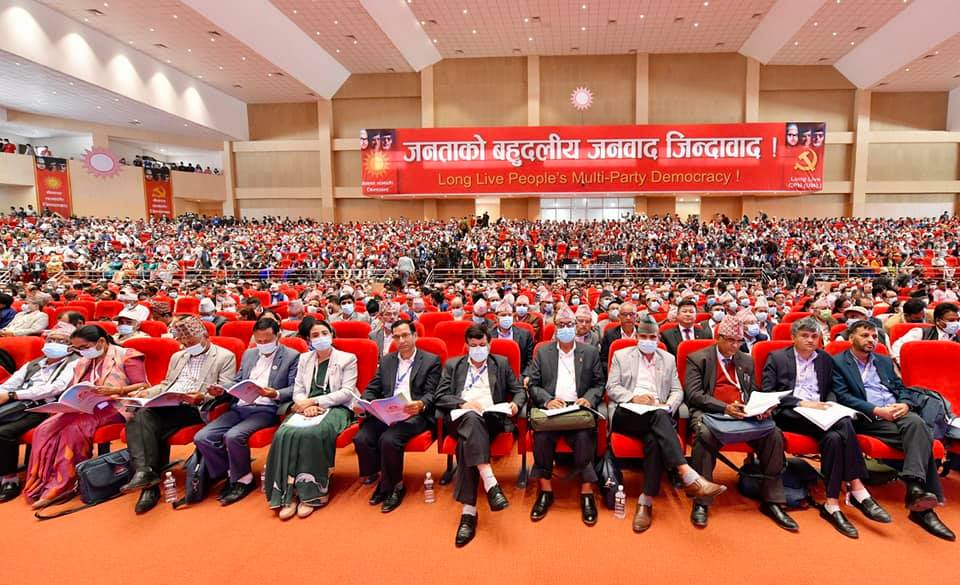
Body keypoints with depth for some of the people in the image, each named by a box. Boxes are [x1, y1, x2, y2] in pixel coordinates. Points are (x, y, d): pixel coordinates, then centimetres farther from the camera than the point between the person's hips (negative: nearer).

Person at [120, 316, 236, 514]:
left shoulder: (225, 357, 5)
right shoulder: (177, 357, 29)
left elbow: (225, 392, -4)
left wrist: (201, 397, -21)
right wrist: (146, 392, 11)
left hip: (194, 409, -6)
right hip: (165, 405, 6)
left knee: (149, 424, -27)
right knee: (137, 417, -25)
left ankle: (150, 484, -20)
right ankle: (144, 471, -33)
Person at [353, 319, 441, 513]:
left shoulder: (431, 361, 7)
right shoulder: (386, 360, 22)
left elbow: (431, 394, -2)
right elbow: (373, 388, 17)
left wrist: (420, 405, -25)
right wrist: (363, 403, -6)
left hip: (414, 415, -4)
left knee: (388, 439, -31)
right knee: (361, 438, -23)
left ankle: (395, 486, -5)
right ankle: (381, 478, 2)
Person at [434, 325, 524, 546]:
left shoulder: (501, 363, 22)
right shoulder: (453, 365, 20)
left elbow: (519, 390, 19)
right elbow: (440, 397, 10)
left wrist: (516, 403, -5)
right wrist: (463, 403, -9)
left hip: (491, 419, 0)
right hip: (460, 418, 0)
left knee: (466, 441, -34)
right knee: (471, 418, -39)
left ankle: (469, 511, -38)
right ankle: (490, 483, -47)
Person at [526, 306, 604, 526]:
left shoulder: (590, 352, 15)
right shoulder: (542, 352, 14)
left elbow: (599, 384, 13)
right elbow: (532, 384, 8)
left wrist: (589, 399, -8)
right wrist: (547, 400, -10)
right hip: (550, 408, 0)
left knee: (584, 436, -32)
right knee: (541, 435, -30)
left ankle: (586, 491, -18)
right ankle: (545, 489, -16)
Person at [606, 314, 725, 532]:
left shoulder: (668, 359, 22)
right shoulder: (621, 355, 15)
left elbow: (677, 391, 15)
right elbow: (611, 388, 6)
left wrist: (667, 406, -7)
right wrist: (633, 397, -13)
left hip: (657, 415, 2)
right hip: (627, 414, -2)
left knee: (654, 438, -35)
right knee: (658, 416, -36)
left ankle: (646, 503, -32)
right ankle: (689, 477, -45)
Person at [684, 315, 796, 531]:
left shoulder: (747, 361, 21)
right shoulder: (698, 358, 4)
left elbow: (753, 393, 22)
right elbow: (693, 394, -6)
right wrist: (724, 408, -20)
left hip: (743, 414, 5)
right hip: (709, 412, -4)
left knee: (774, 434, -22)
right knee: (705, 435, -37)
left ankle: (772, 501, -8)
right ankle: (701, 503, -25)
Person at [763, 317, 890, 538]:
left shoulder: (825, 359, 22)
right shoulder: (776, 358, 7)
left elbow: (831, 389, 24)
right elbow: (768, 392, -2)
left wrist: (828, 405, 0)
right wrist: (802, 403, -13)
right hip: (789, 414, -4)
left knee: (834, 436, -32)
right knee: (843, 424, -30)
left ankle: (832, 504, -30)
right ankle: (859, 492, -27)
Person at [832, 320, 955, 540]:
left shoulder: (885, 361, 27)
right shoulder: (838, 363, 5)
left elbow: (902, 388, 22)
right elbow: (843, 397, -5)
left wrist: (904, 404, -2)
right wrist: (877, 410, -14)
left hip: (898, 413, 5)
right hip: (869, 420, -4)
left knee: (916, 422, -32)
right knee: (920, 437, -28)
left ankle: (915, 488, -41)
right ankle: (922, 503, -31)